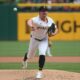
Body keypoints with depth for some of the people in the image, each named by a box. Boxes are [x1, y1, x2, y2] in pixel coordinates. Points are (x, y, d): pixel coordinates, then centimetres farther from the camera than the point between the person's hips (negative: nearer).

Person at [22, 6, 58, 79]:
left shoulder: (50, 20, -13)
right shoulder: (36, 19, -29)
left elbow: (56, 29, 1)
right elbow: (30, 21, -52)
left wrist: (54, 33, -22)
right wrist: (32, 26, -75)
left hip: (44, 40, 2)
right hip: (34, 39, -2)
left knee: (42, 54, -20)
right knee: (30, 55, 17)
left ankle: (40, 71, -8)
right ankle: (25, 60, 55)